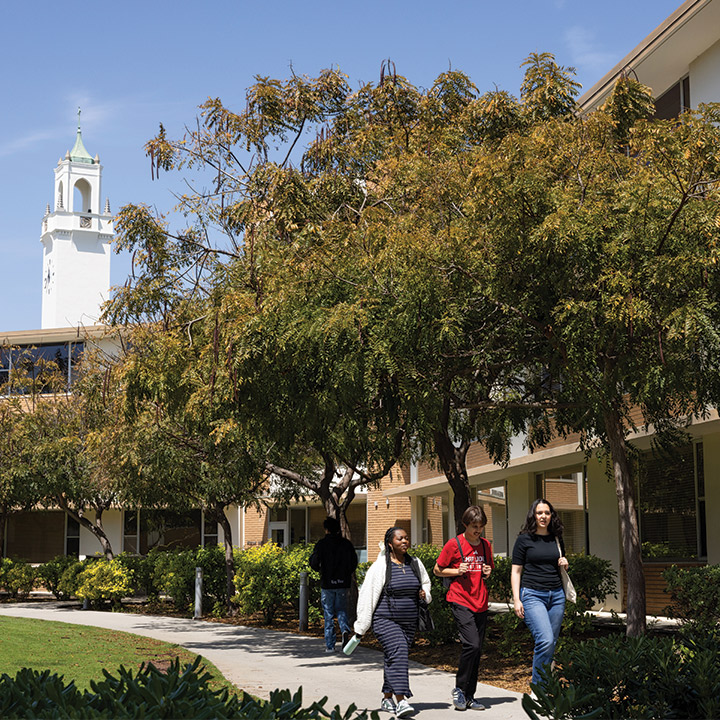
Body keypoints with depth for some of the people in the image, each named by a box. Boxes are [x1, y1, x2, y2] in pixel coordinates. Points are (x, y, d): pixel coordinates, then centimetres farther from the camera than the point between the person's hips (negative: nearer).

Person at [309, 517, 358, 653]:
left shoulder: (321, 544, -6)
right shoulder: (346, 543, 2)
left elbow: (314, 562, -13)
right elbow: (354, 561, 1)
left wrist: (320, 570, 7)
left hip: (327, 583, -2)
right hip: (343, 583, 2)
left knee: (328, 614, 6)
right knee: (341, 610, 16)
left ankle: (330, 645, 7)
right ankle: (345, 629, -13)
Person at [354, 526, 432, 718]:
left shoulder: (415, 564, 8)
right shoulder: (380, 567, -9)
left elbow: (425, 583, 27)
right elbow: (367, 596, -6)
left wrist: (424, 593, 2)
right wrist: (361, 627, -6)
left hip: (409, 622, 6)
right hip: (386, 620, -5)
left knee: (393, 659, 12)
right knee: (398, 652, -21)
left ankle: (387, 699, 26)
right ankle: (401, 702, -26)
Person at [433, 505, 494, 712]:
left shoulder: (485, 545, 12)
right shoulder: (454, 544, -3)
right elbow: (437, 570, 3)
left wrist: (488, 572, 3)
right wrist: (457, 571, -13)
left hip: (480, 604, 6)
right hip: (461, 602, -5)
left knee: (477, 650, 5)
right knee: (472, 644, -18)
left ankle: (470, 696, 14)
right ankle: (459, 689, 0)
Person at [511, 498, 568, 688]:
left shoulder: (557, 539, 13)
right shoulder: (524, 539, 0)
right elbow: (516, 571, 0)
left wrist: (565, 564, 3)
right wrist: (516, 599, -8)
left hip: (556, 595, 5)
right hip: (533, 595, -5)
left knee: (551, 644, 5)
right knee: (545, 640, -18)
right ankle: (537, 687, -7)